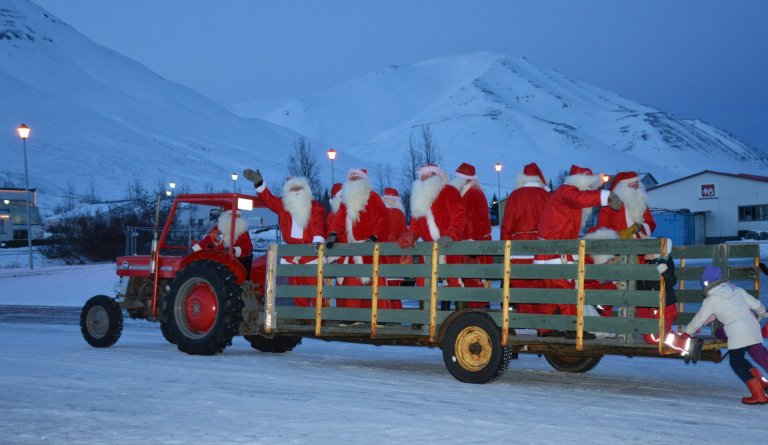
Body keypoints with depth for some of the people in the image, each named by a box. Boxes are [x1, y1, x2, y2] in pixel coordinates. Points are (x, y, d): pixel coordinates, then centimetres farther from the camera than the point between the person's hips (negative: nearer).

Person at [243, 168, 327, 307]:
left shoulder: (315, 207, 1)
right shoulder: (283, 206, 14)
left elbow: (318, 224, -13)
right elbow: (268, 198, 6)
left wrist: (318, 240, -32)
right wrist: (258, 183, -11)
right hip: (292, 255, 4)